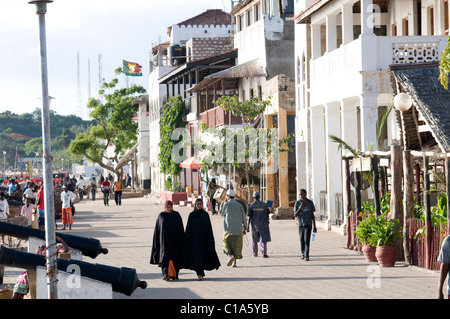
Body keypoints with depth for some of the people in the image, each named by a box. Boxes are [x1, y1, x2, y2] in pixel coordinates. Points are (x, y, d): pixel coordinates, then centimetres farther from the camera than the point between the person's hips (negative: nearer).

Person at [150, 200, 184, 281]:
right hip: (164, 240, -1)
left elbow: (181, 229, 6)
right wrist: (157, 240, -1)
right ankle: (166, 274, -22)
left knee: (174, 257, 5)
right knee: (165, 256, -12)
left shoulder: (177, 215, 4)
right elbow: (157, 229, 4)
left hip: (175, 240, 1)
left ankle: (173, 274, 17)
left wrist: (181, 240, 1)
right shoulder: (161, 216, 3)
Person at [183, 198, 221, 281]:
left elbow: (209, 228, 3)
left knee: (203, 254, 6)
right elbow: (188, 228, 1)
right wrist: (187, 239, -4)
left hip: (204, 238, 1)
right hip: (195, 238, -1)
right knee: (196, 254, -9)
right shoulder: (191, 215, 1)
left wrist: (210, 239, -3)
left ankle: (200, 272, 26)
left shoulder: (205, 214, 3)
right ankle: (199, 273, -10)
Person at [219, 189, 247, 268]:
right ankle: (234, 262, 4)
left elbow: (221, 213, 10)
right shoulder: (239, 205, 7)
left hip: (228, 229, -3)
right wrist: (244, 228, 15)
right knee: (236, 245, 8)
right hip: (238, 229, 3)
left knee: (226, 243, 10)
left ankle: (230, 255, -16)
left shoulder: (226, 204, -6)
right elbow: (244, 217, 8)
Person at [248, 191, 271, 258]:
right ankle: (264, 251, -22)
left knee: (254, 240, 16)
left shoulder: (251, 205, -6)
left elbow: (250, 217, -8)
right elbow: (267, 215, 4)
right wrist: (267, 221, 24)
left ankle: (255, 253, 26)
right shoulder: (264, 204, -1)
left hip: (254, 224, 0)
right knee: (263, 239, -2)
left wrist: (248, 226, -4)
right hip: (263, 224, 0)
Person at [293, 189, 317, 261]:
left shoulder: (310, 202, 3)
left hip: (308, 224, -1)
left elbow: (312, 215, 9)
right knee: (302, 240, 8)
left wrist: (314, 226, 8)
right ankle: (303, 254, 23)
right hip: (300, 224, 1)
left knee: (307, 240, -11)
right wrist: (300, 208, -17)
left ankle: (306, 256, -13)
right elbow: (295, 215, -1)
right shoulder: (297, 203, 2)